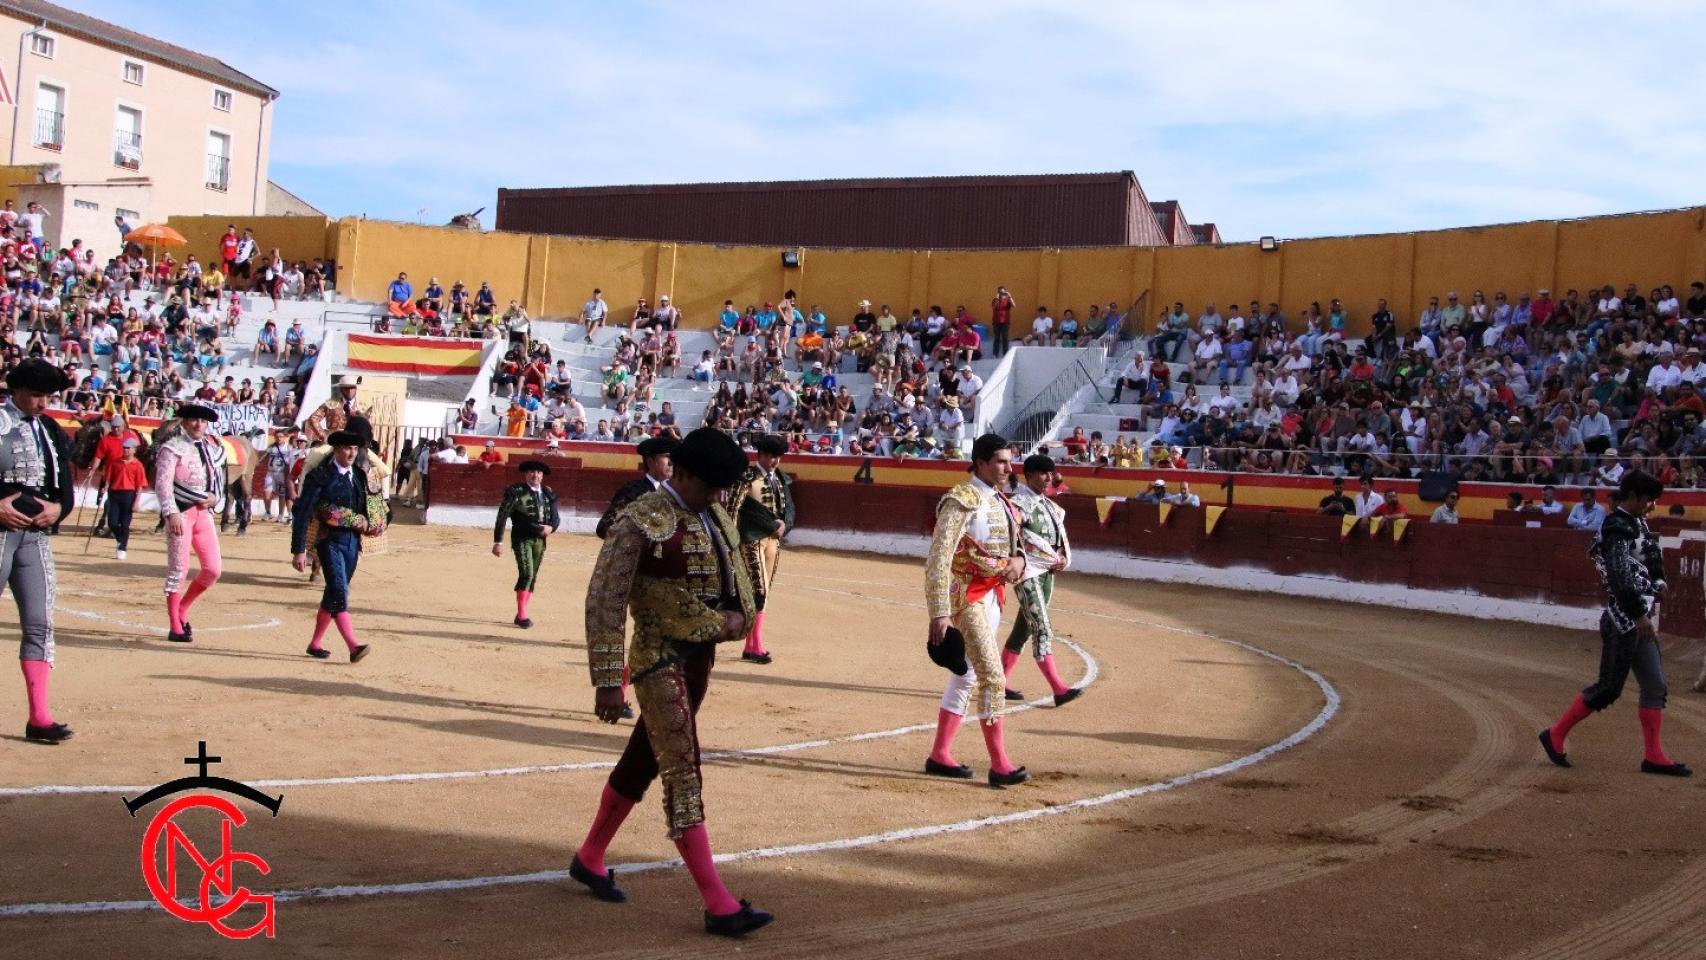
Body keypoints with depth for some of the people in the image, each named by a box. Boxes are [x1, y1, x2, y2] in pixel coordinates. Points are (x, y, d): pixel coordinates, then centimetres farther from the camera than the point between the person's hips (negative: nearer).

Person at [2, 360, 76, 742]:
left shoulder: (53, 432, 13)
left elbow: (66, 486, 16)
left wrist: (58, 508, -3)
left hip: (36, 535, 5)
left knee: (39, 624, 1)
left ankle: (38, 718, 2)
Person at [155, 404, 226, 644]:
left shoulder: (213, 450, 15)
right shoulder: (173, 448, -4)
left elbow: (219, 483, 21)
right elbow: (163, 483, -11)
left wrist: (215, 498, -1)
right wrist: (172, 513, -22)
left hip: (204, 512, 6)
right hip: (181, 512, -6)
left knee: (213, 570, 1)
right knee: (178, 569, -2)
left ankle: (181, 610, 23)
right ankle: (175, 627, 8)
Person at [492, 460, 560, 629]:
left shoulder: (548, 494, 10)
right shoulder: (516, 492, -5)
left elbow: (556, 518, 16)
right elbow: (502, 517, -6)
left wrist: (550, 527, -7)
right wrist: (498, 542, -9)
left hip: (540, 540, 5)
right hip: (522, 538, -5)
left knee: (532, 578, 9)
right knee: (526, 573, -17)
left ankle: (521, 615, 18)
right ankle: (522, 615, -11)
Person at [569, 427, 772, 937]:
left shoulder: (717, 518, 9)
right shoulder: (640, 522, -15)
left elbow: (737, 579, 19)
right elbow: (604, 602, -16)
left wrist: (735, 616, -5)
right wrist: (607, 681, -19)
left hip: (701, 659, 8)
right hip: (660, 660, -8)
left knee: (642, 762, 18)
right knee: (683, 772, -8)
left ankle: (590, 858, 36)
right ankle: (718, 905, -7)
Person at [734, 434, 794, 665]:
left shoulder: (781, 479, 12)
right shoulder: (748, 477, -9)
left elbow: (789, 507, 12)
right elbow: (751, 508, -16)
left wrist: (784, 525, -7)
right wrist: (774, 524, -14)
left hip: (774, 540, 7)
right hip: (753, 539, -7)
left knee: (763, 593, 8)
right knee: (759, 591, -11)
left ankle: (752, 645, 13)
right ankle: (756, 647, -6)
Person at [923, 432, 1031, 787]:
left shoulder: (999, 500, 12)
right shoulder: (962, 501, -16)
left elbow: (1011, 543, 22)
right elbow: (938, 558, -20)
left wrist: (1018, 559, -4)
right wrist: (939, 613, -25)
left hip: (991, 595, 9)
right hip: (965, 595, -9)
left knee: (966, 675, 13)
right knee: (992, 674, -12)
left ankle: (940, 756, 22)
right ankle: (999, 765, -9)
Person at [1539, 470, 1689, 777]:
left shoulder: (1638, 525, 15)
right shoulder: (1618, 527, -14)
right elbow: (1620, 576, -23)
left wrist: (1656, 584, 8)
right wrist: (1639, 614, -27)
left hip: (1638, 619, 10)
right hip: (1624, 621, -10)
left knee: (1655, 686, 8)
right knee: (1608, 688, -5)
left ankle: (1654, 756, 11)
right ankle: (1555, 735, 6)